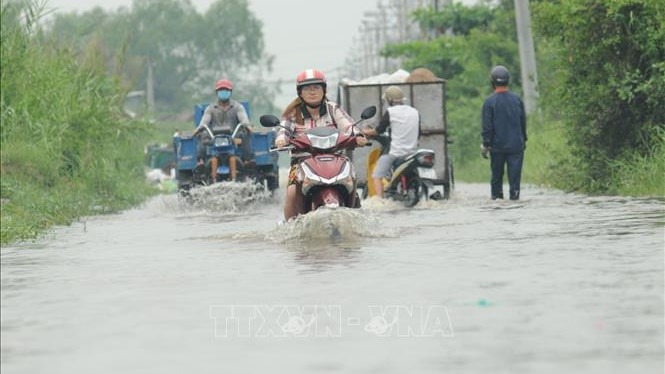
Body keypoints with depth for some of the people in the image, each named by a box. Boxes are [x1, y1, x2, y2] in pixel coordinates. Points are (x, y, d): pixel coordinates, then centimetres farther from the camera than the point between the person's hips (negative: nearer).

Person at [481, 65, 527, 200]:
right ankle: (514, 194, -3)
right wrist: (524, 140, 21)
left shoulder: (489, 102, -8)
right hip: (516, 144, 2)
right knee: (514, 172, 2)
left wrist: (485, 144, -2)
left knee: (497, 173, 10)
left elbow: (487, 126, -8)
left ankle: (497, 194, 12)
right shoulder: (517, 99, 2)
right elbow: (523, 122, 10)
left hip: (497, 145, -2)